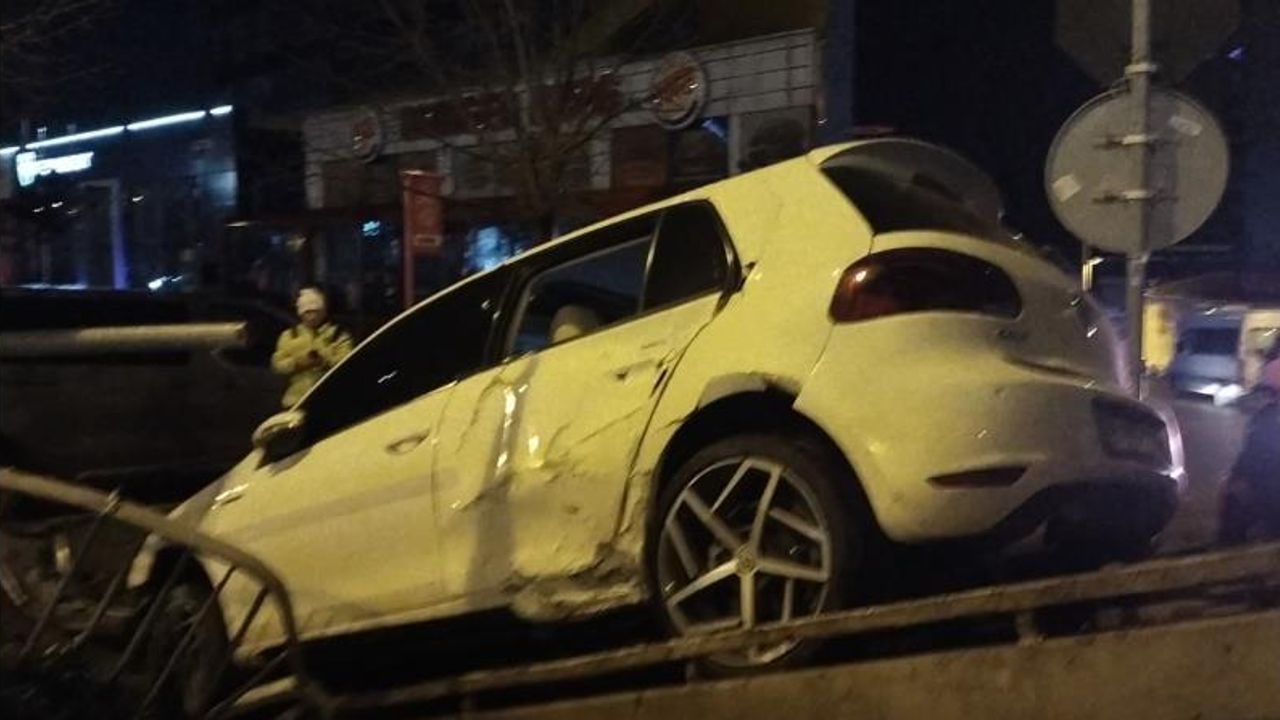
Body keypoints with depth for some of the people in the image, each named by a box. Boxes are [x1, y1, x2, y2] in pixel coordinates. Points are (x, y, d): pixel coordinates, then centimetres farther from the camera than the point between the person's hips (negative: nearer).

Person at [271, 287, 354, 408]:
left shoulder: (338, 335, 4)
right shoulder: (289, 335, 12)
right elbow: (277, 364, 6)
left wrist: (325, 361, -24)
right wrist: (296, 364, -13)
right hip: (297, 399, 3)